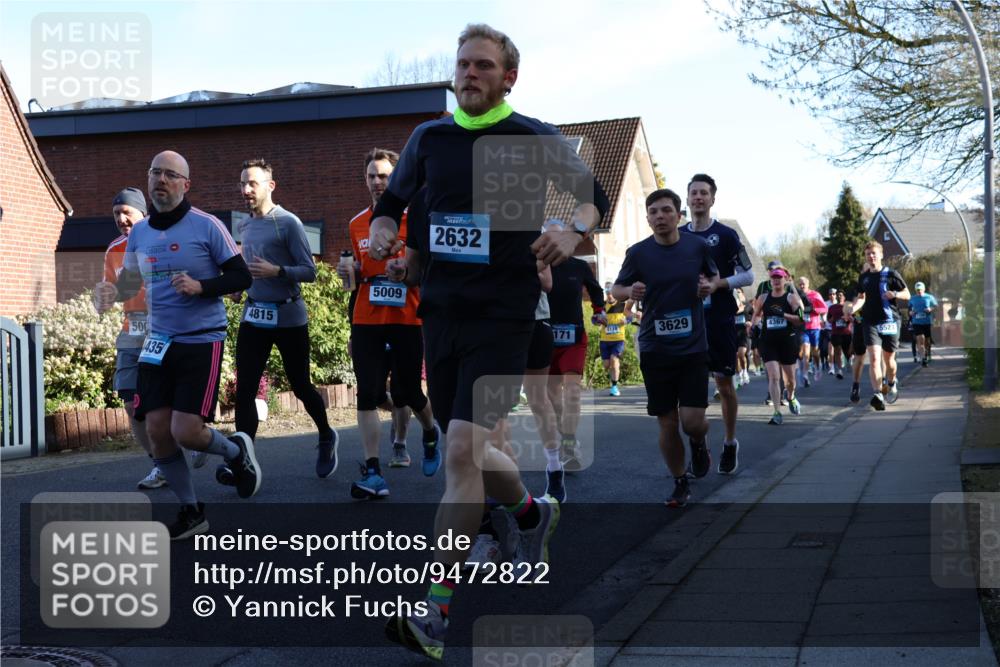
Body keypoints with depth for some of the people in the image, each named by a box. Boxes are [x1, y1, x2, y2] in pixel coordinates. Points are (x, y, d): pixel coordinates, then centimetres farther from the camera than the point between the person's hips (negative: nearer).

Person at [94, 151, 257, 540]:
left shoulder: (206, 226, -8)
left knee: (186, 432, -14)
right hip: (159, 343, 6)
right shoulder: (139, 233, 8)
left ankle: (237, 452, 21)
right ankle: (191, 512, 18)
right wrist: (115, 293, 0)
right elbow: (131, 279, 22)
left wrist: (200, 286, -22)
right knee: (157, 430, 0)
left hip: (202, 342, -5)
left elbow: (242, 277, -7)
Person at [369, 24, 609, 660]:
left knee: (462, 449, -18)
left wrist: (574, 232, -11)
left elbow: (594, 194, 11)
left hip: (503, 315, -5)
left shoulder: (538, 140, -2)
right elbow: (392, 201, 22)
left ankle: (436, 614, -15)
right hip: (441, 311, 5)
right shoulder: (430, 137, 9)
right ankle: (533, 512, 47)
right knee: (468, 453, 14)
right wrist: (383, 231, -1)